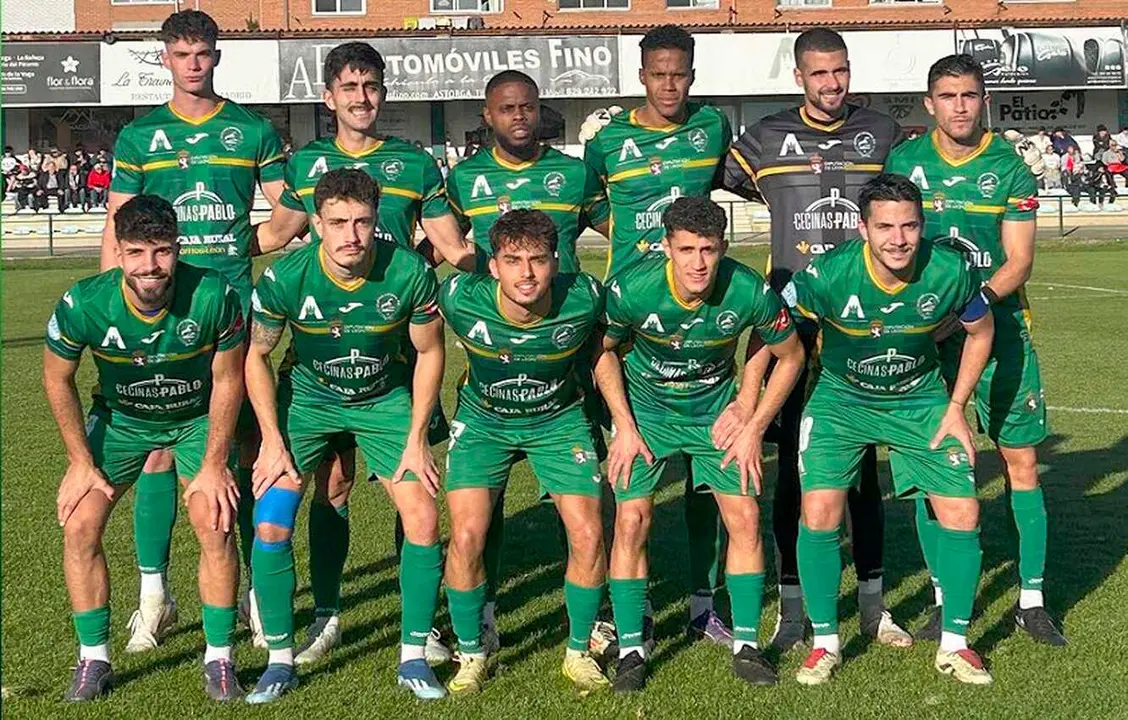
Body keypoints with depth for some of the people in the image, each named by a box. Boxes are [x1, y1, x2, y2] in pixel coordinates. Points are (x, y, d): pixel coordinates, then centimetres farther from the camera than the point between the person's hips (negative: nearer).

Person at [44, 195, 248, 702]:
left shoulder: (214, 295, -30)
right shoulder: (83, 304, -28)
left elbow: (227, 380, -13)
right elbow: (57, 380, -8)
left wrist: (213, 465, -13)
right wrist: (82, 463, -7)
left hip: (198, 418, -1)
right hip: (119, 418, 1)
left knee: (215, 525, -17)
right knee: (79, 526, -11)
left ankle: (219, 659, 1)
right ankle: (93, 660, 7)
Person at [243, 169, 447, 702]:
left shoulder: (410, 273, -23)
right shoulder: (284, 278, -23)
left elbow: (429, 352, -7)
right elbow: (256, 355, -7)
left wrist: (416, 440, -9)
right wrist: (273, 440, -10)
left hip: (385, 398, 0)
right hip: (307, 395, 0)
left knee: (423, 520, -11)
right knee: (271, 524, -13)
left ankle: (413, 657, 7)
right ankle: (280, 658, 6)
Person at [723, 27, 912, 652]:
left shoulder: (883, 133, 8)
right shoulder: (767, 137, 4)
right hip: (793, 319, -1)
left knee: (863, 464, 7)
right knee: (793, 466, 1)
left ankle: (873, 605, 18)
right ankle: (792, 611, 11)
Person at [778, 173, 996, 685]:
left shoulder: (951, 273, -20)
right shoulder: (827, 276, -27)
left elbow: (981, 331, 1)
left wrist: (956, 407, -1)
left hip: (920, 399, 2)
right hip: (840, 398, -2)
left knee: (961, 515, -5)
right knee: (819, 515, -15)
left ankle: (954, 644, 15)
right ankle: (825, 642, 7)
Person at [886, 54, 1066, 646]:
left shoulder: (1009, 167, 0)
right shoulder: (904, 162, 4)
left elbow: (1018, 263, -4)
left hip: (999, 325, -1)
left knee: (1021, 462, 1)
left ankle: (1031, 600, 12)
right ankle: (945, 598, 15)